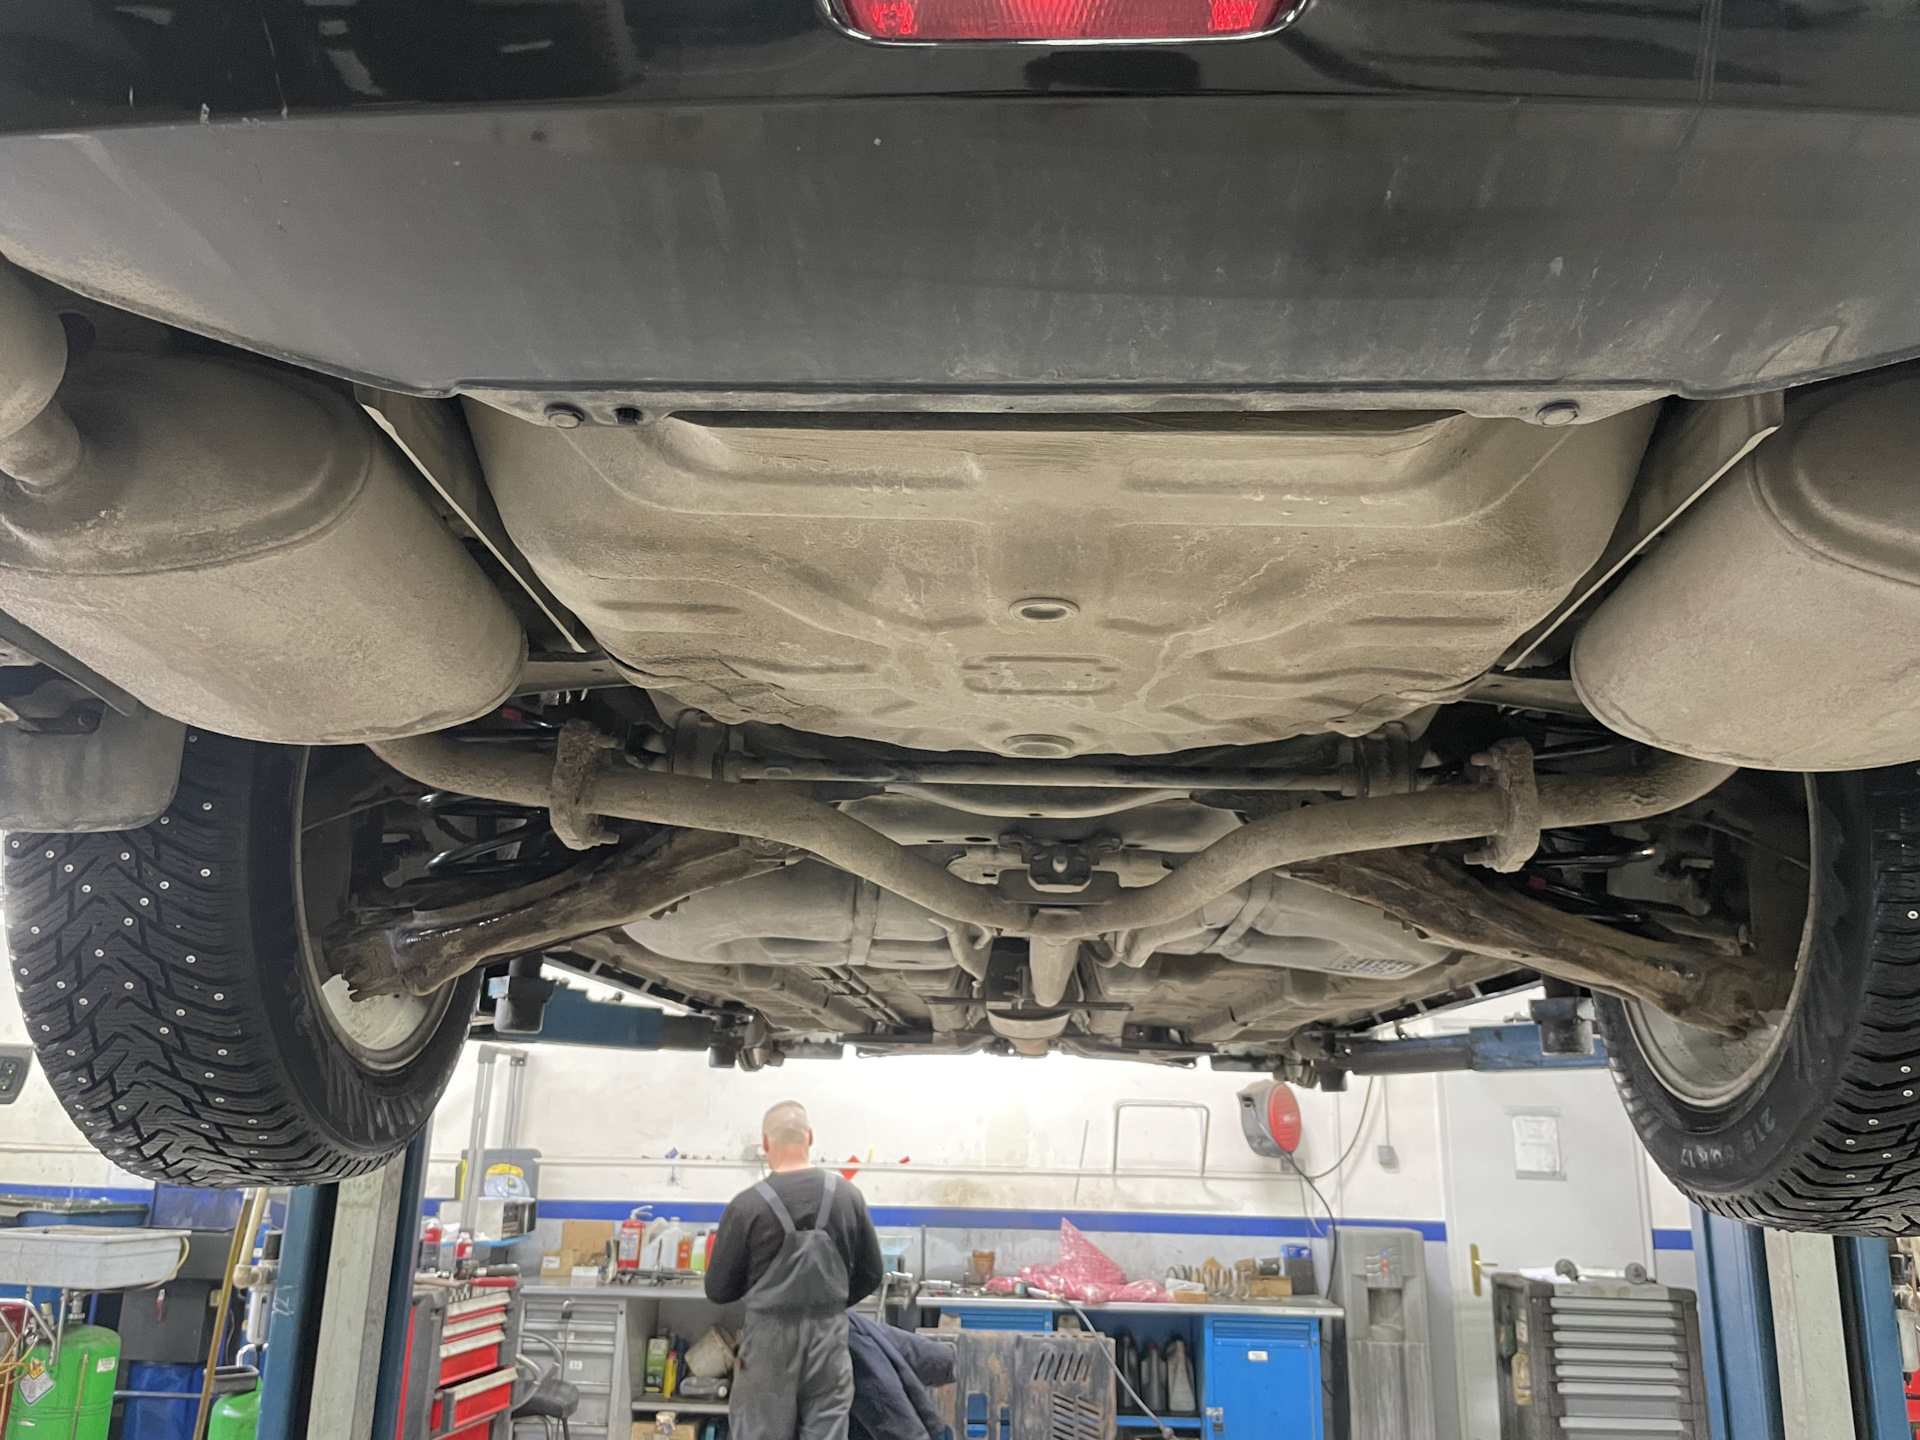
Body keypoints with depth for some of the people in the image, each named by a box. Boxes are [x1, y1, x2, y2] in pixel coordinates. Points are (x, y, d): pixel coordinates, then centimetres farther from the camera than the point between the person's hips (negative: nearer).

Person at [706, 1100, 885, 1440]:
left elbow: (718, 1290, -4)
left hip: (771, 1338, -2)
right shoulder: (847, 1196, -4)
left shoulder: (747, 1205, -13)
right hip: (829, 1336, 3)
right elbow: (870, 1276, 6)